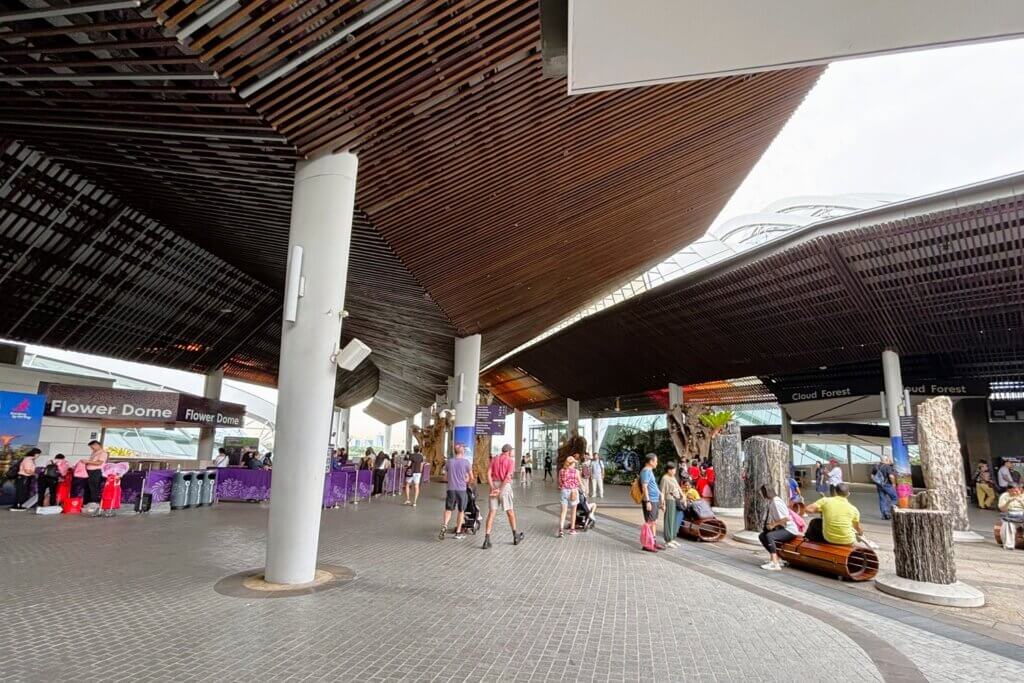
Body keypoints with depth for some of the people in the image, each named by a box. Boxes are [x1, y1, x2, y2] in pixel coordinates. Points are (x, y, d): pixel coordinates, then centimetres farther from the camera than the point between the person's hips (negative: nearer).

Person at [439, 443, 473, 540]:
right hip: (462, 489, -2)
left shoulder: (449, 462, 2)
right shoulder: (466, 462, -6)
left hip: (451, 489, 2)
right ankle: (458, 532, 17)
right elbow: (471, 476, 0)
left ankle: (444, 525, -12)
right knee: (461, 511, 11)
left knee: (448, 509, 12)